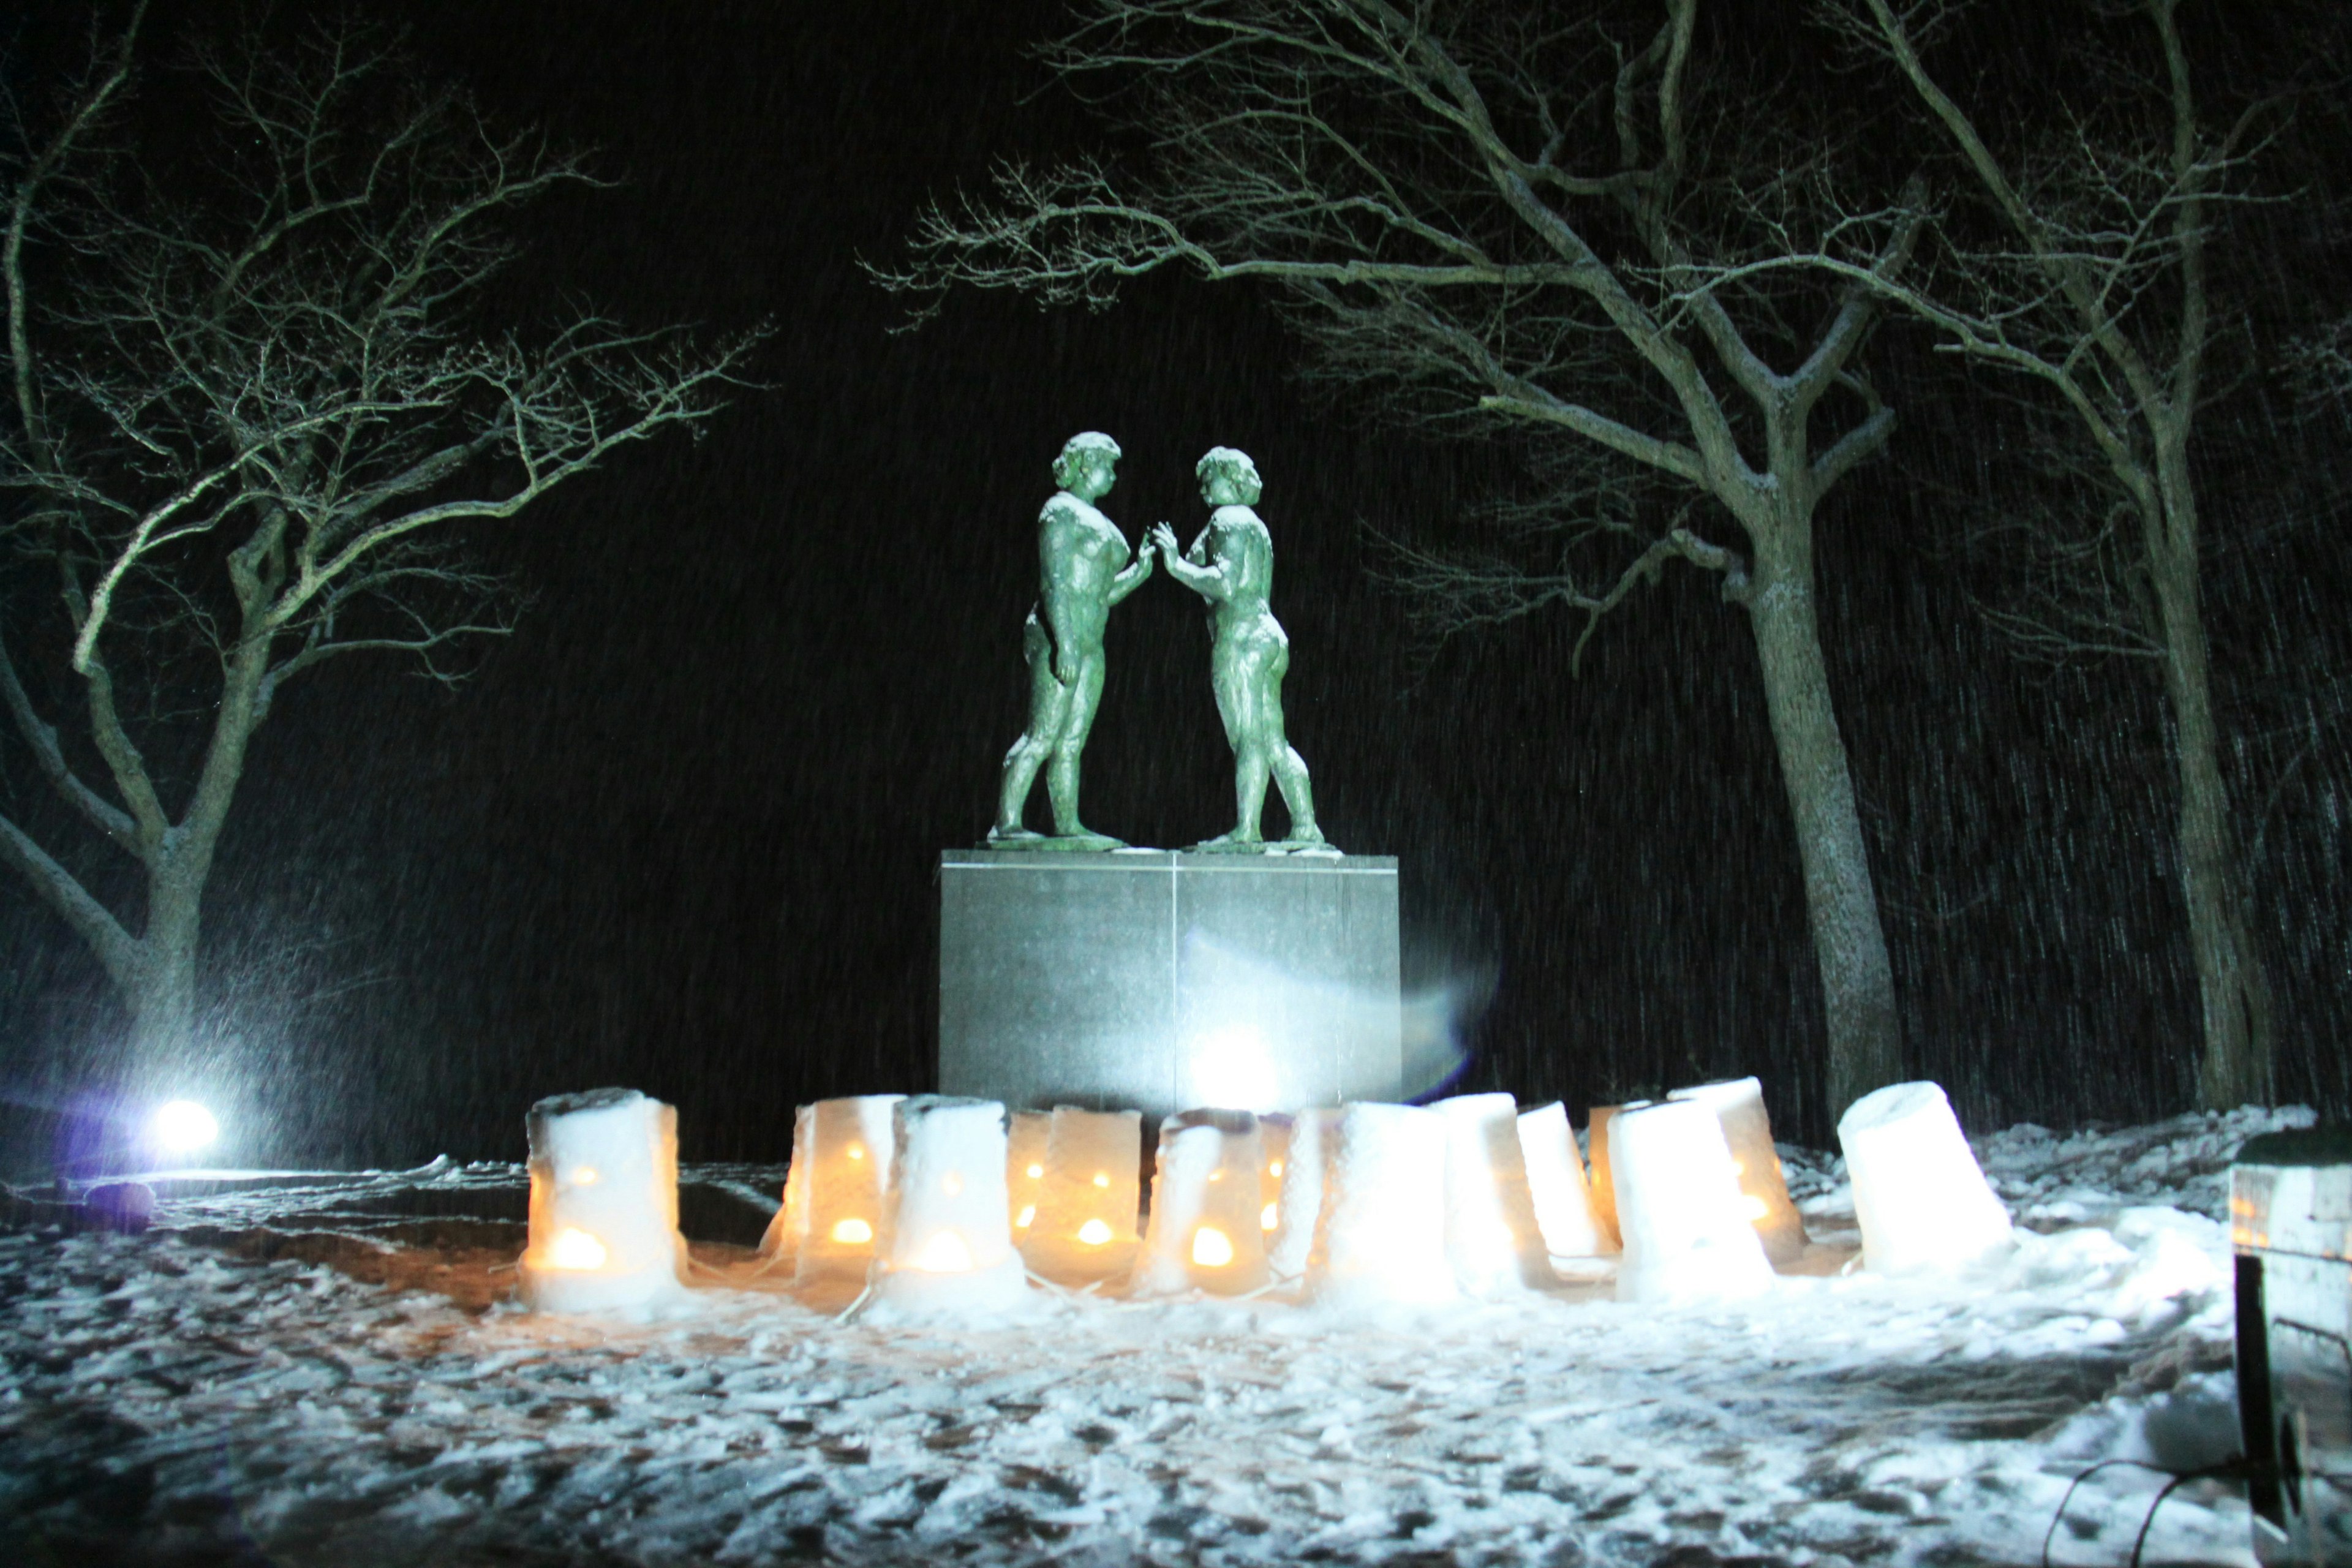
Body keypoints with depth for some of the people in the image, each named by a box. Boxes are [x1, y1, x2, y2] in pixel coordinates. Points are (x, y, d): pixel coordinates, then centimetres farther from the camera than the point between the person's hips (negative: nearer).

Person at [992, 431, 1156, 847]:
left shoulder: (1093, 521, 24)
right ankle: (1006, 824, -15)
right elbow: (1053, 582, -15)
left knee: (1072, 743, 6)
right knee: (1042, 737, -14)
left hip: (1088, 643, 9)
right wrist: (1064, 642, -23)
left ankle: (1068, 827, 6)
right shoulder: (1061, 512, -5)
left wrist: (1138, 572, 9)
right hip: (1058, 638, -9)